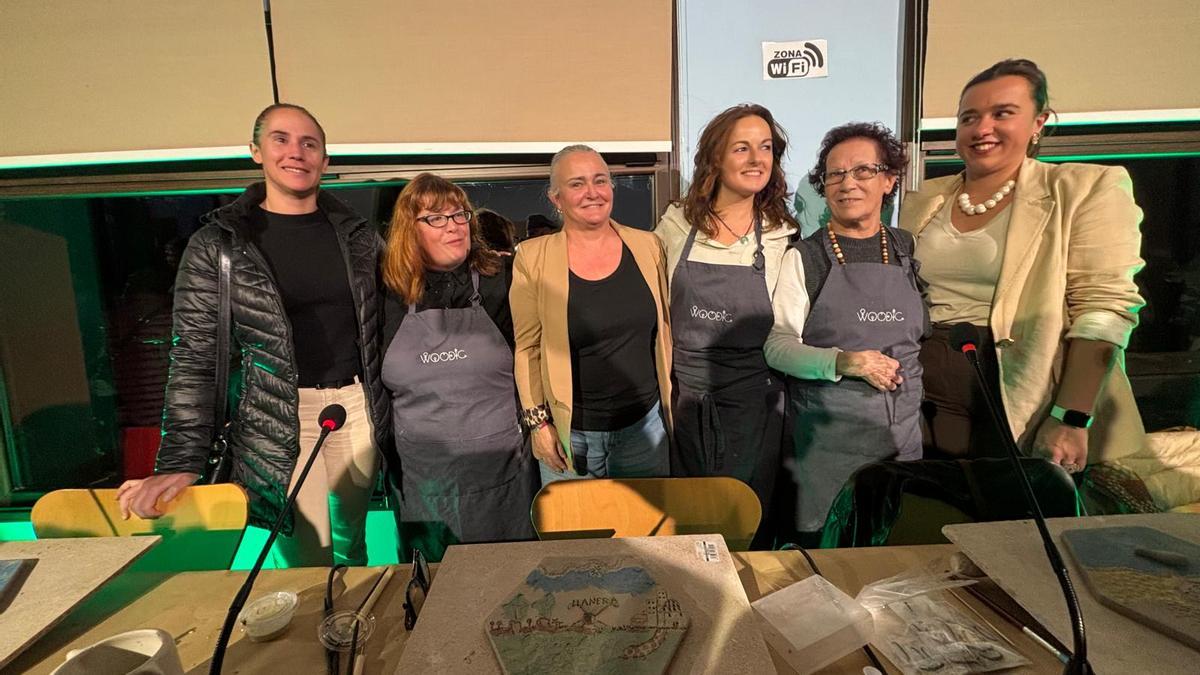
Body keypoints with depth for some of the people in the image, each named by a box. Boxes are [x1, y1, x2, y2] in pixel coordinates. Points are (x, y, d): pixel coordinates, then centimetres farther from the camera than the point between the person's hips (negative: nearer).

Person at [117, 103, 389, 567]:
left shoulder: (357, 234, 5)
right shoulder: (216, 245, -4)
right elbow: (194, 358, -5)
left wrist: (390, 416, 7)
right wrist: (181, 463, -11)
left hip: (357, 407, 3)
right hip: (278, 421, -3)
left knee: (352, 547, 21)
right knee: (305, 568, 1)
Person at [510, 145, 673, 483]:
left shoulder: (647, 246, 0)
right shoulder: (532, 257, -7)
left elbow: (666, 327, 6)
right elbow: (526, 348, -5)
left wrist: (674, 403, 8)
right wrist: (538, 421, -7)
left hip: (644, 423, 3)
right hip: (570, 433, -2)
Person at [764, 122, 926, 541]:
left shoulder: (909, 251, 8)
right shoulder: (804, 257, -4)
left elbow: (926, 334, 19)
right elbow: (777, 345, -9)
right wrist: (843, 362, -22)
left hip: (903, 435, 4)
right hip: (826, 440, -3)